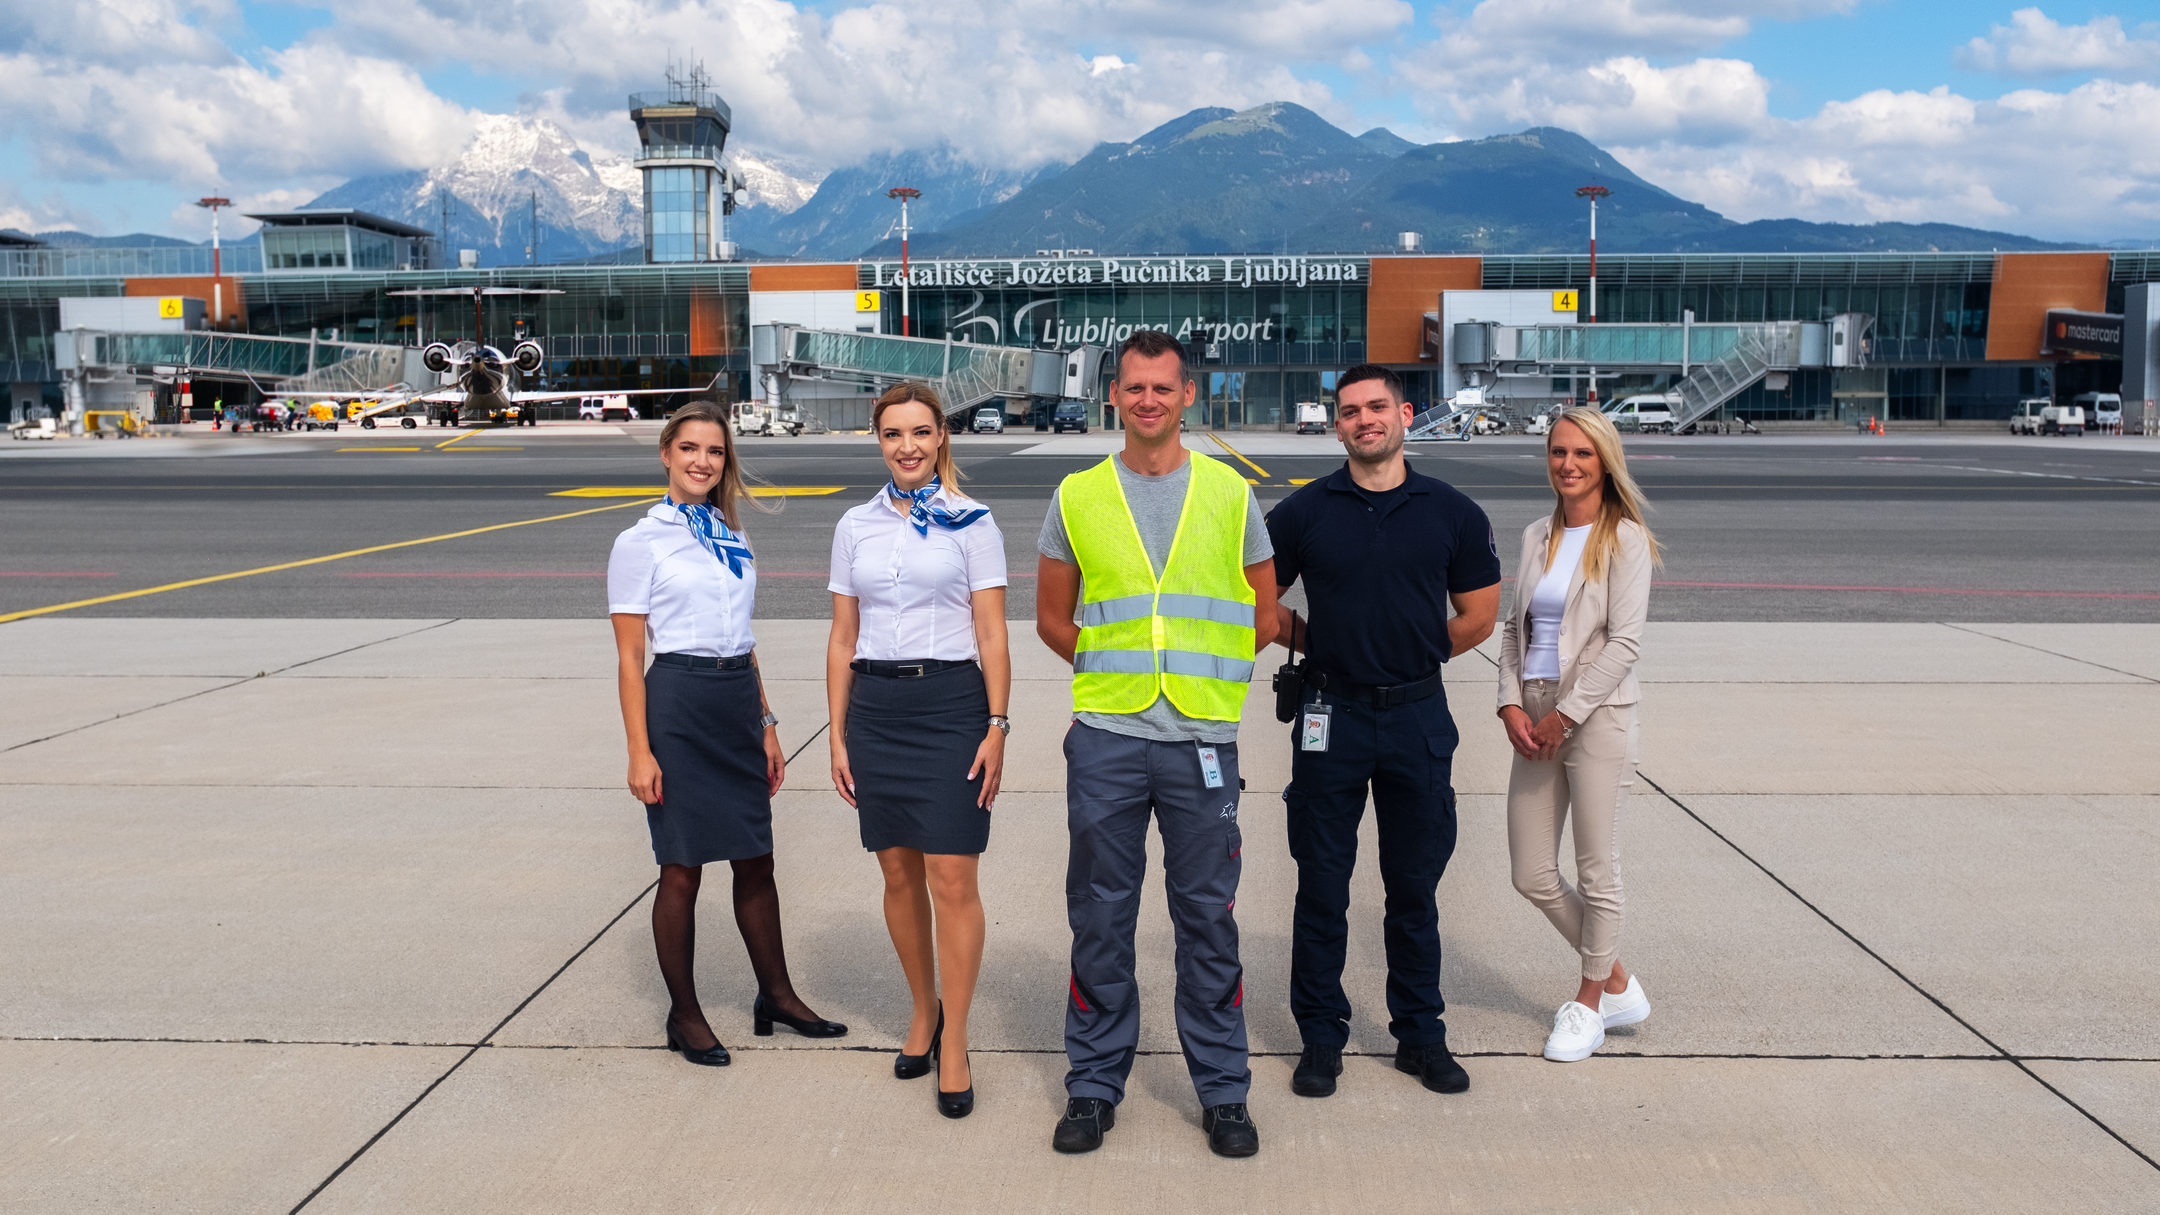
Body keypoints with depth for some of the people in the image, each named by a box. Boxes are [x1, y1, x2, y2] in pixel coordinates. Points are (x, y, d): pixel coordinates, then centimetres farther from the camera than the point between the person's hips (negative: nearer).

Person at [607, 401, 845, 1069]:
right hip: (678, 700, -6)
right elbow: (629, 657, -6)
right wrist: (639, 752, -11)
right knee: (682, 869, 3)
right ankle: (684, 1015, 18)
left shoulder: (733, 537, 13)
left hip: (739, 701, 6)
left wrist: (766, 726, 15)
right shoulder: (641, 541, -4)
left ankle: (777, 996, 26)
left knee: (756, 860, 12)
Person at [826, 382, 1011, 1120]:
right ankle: (923, 1013, 29)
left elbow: (992, 636, -2)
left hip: (950, 703, -3)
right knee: (899, 875, 10)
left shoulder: (971, 523, 0)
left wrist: (997, 727, -9)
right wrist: (838, 736, 7)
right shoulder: (855, 527, 10)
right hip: (875, 707, 4)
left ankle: (953, 1044, 6)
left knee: (952, 880, -5)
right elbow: (842, 639, 11)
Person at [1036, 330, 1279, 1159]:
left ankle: (1223, 1090, 20)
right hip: (1105, 738, 1)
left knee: (1208, 918, 6)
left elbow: (1264, 613, 11)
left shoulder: (1229, 493, 5)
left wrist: (1199, 674, 6)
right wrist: (1110, 669, 7)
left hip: (1202, 739, 0)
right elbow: (1052, 617, 14)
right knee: (1099, 916, 7)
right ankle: (1094, 1085, 21)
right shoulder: (1077, 498, 6)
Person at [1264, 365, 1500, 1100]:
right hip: (1330, 717, 0)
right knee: (1322, 888, 6)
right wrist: (1322, 645, 3)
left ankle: (1421, 1034, 25)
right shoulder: (1303, 513, 1)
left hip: (1419, 716, 1)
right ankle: (1321, 1038, 19)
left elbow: (1478, 617, 9)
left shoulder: (1451, 512, 2)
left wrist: (1408, 656, 6)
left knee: (1414, 888, 10)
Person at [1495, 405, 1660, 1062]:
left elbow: (1623, 642, -12)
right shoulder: (1537, 536, 11)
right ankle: (1618, 983, 29)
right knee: (1531, 875, 9)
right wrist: (1512, 704, -1)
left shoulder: (1625, 538, -6)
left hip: (1597, 716, -6)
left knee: (1596, 870, 4)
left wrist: (1563, 715, -13)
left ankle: (1589, 1002, 24)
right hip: (1536, 719, 6)